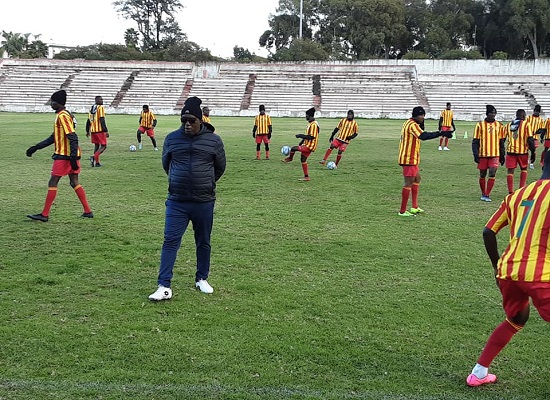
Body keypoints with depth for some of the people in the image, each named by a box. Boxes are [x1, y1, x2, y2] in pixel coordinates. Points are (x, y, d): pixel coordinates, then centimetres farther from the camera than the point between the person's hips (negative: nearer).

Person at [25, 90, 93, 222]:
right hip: (70, 155, 10)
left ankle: (45, 215, 1)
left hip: (64, 156, -10)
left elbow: (72, 137, -22)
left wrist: (73, 157, -26)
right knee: (74, 183, 12)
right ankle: (88, 211, 12)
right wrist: (36, 147, 21)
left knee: (52, 183, -3)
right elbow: (54, 137, 22)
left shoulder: (63, 116, -15)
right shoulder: (61, 115, 17)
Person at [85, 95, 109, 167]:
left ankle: (96, 162, 15)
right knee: (103, 146, -1)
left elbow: (88, 120, 16)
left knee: (96, 145, 18)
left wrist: (87, 131, 23)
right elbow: (102, 120, -17)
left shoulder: (91, 108, 14)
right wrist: (106, 131, -18)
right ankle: (94, 157, -21)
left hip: (93, 130, 8)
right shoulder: (100, 108, -10)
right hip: (100, 130, -8)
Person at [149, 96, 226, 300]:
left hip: (204, 203, 0)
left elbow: (220, 167, 13)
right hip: (176, 202, 0)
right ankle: (164, 286, -6)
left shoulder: (213, 140, -2)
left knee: (203, 243, 12)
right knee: (170, 241, -6)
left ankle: (202, 279, 29)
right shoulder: (172, 138, 1)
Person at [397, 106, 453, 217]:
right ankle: (402, 211, -4)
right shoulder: (412, 125, -18)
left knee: (417, 179, 19)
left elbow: (421, 135, 17)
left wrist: (421, 124, 1)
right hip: (409, 159, -11)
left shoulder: (409, 123, 15)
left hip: (411, 159, 11)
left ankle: (415, 207, 23)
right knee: (409, 183, -7)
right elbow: (423, 136, -32)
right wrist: (441, 133, -35)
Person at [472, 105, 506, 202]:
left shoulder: (499, 126, 6)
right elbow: (475, 141, 1)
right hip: (482, 155, -1)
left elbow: (501, 142, 13)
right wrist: (476, 154, -8)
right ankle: (483, 194, 26)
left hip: (495, 155, 1)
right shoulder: (480, 125, 0)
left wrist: (502, 155, 13)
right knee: (482, 175, 8)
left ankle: (487, 195, -4)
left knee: (492, 174, -11)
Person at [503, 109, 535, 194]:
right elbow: (530, 140, -7)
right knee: (523, 169, 19)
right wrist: (533, 153, -2)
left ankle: (510, 192, 0)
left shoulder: (508, 125, 11)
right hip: (522, 151, -2)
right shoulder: (526, 124, -2)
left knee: (510, 171, 5)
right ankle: (521, 188, 11)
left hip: (510, 151, 2)